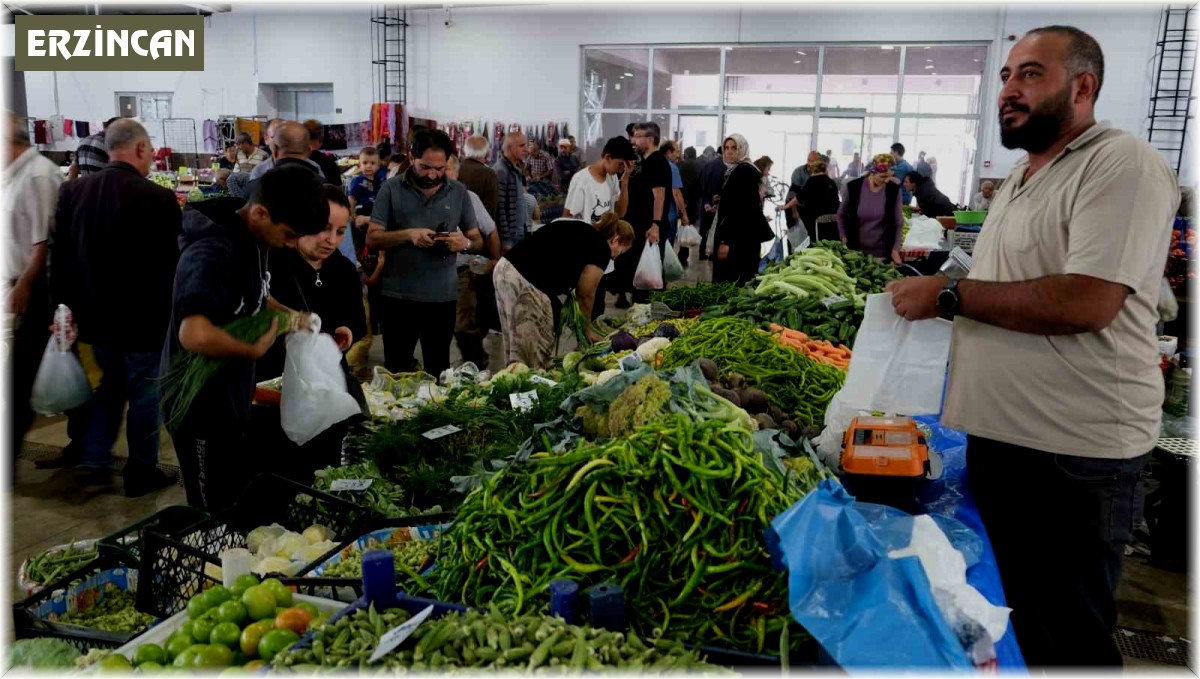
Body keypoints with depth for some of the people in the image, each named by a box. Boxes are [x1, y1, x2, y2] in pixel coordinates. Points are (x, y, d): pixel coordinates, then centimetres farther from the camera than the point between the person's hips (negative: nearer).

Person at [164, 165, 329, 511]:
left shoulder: (252, 238, 0)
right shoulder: (213, 251, -29)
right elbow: (195, 335, -44)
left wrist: (285, 313, 3)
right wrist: (254, 350, -27)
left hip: (231, 396, 9)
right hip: (201, 403, -9)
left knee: (245, 503, 24)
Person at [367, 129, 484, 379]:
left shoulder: (459, 192, 5)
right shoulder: (391, 189, -1)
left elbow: (478, 242, 8)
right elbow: (372, 238, -4)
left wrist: (465, 243, -16)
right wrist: (408, 234, -21)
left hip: (443, 297, 1)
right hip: (398, 296, -1)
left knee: (439, 371, 12)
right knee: (396, 371, 11)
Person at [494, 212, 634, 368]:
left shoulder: (578, 229, 23)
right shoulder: (601, 247, 1)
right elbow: (585, 295, 7)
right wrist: (587, 330, 24)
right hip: (526, 284, -9)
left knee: (517, 349, 17)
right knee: (535, 355, 2)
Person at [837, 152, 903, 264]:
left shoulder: (894, 190, -8)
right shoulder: (852, 187, -10)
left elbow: (898, 223, 0)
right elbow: (841, 215, 6)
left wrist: (895, 249, -8)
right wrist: (844, 239, -2)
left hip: (883, 252, 0)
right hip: (855, 249, 0)